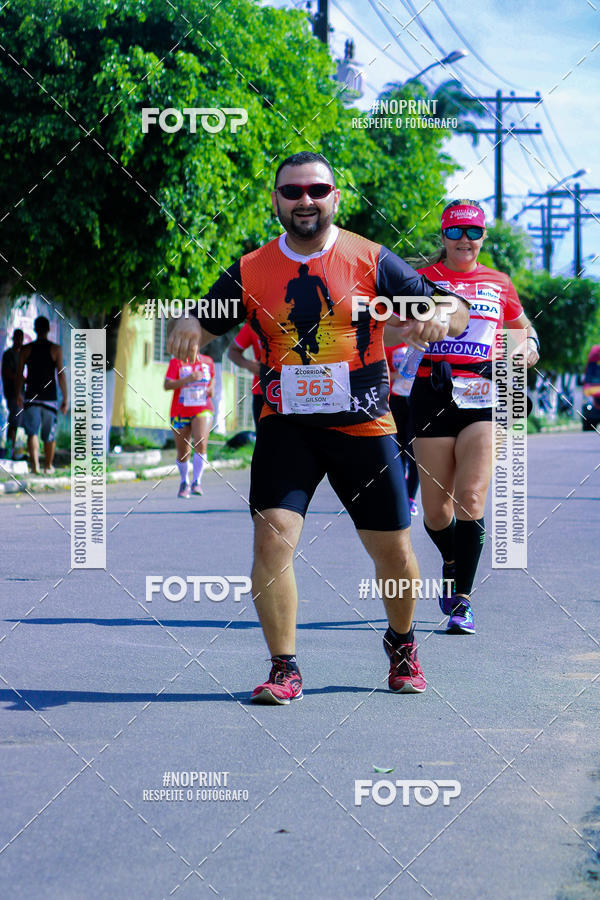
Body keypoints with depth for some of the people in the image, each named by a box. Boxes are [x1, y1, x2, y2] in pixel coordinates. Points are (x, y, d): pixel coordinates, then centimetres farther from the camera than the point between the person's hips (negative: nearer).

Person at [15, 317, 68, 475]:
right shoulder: (56, 349, -3)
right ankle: (48, 466, 23)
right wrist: (65, 398, -1)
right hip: (50, 397, 0)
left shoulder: (25, 349, 0)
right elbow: (61, 374, -6)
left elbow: (19, 374, 2)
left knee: (32, 432, -2)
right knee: (49, 434, 13)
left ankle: (35, 463, -22)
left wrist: (18, 394, 15)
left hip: (31, 396, 0)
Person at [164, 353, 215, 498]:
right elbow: (167, 385, -14)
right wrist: (188, 379, -26)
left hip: (202, 411, 1)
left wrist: (211, 388, 3)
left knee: (201, 444, -24)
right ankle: (184, 482, 33)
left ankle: (196, 482, -18)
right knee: (182, 454, 8)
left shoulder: (208, 361, 6)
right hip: (180, 413, -1)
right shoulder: (176, 362, -4)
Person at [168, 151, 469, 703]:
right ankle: (284, 669, -5)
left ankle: (402, 644, 35)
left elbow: (455, 306, 1)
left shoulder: (371, 260, -1)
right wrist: (188, 327, -15)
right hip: (285, 427, 0)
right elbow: (202, 322, 9)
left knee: (394, 554, 5)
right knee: (272, 536, -17)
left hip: (364, 428, 0)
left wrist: (440, 317, -23)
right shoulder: (250, 271, 3)